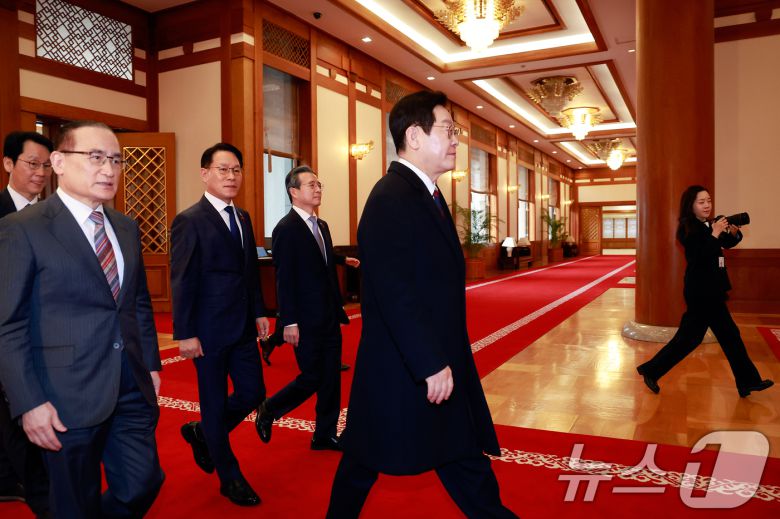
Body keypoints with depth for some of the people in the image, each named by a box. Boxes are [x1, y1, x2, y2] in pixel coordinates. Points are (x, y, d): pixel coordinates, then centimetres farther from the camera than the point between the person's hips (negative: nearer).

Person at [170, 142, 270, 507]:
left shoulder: (242, 217, 11)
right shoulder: (189, 221, -11)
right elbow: (181, 282, -13)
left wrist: (259, 312, 10)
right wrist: (185, 334, -15)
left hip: (243, 327, 7)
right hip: (209, 330, -7)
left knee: (252, 393, 11)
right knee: (215, 402, 8)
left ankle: (202, 433, 38)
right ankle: (230, 478, 26)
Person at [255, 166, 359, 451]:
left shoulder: (322, 225, 11)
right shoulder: (286, 229, -14)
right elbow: (284, 279, -17)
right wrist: (289, 322, -19)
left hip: (330, 318, 8)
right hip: (306, 321, -8)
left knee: (331, 379, 11)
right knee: (311, 378, 1)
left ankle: (324, 435, 25)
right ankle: (268, 411, 26)